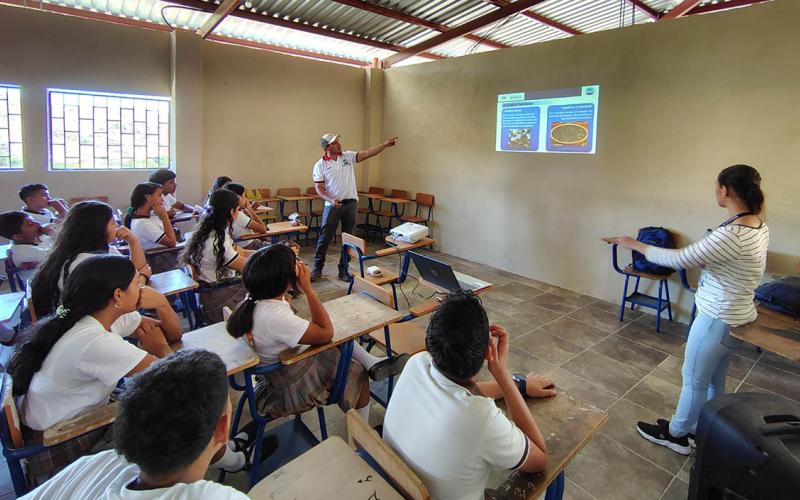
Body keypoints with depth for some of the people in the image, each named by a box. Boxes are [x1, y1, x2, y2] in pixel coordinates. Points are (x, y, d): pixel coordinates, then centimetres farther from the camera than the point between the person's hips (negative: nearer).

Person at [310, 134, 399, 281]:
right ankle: (316, 269, 16)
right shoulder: (320, 165, -4)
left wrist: (385, 145, -15)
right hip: (332, 205, -2)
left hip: (351, 203, 3)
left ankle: (343, 270, 19)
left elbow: (367, 153, -5)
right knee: (325, 238, 2)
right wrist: (331, 200, -22)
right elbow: (319, 188, -6)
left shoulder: (348, 156, 3)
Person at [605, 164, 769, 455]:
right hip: (737, 316, 9)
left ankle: (677, 434, 29)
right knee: (714, 381, 23)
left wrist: (635, 245, -16)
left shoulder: (732, 234, -29)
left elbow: (680, 259, -26)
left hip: (718, 320, -9)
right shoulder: (759, 227, 1)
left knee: (694, 380, 10)